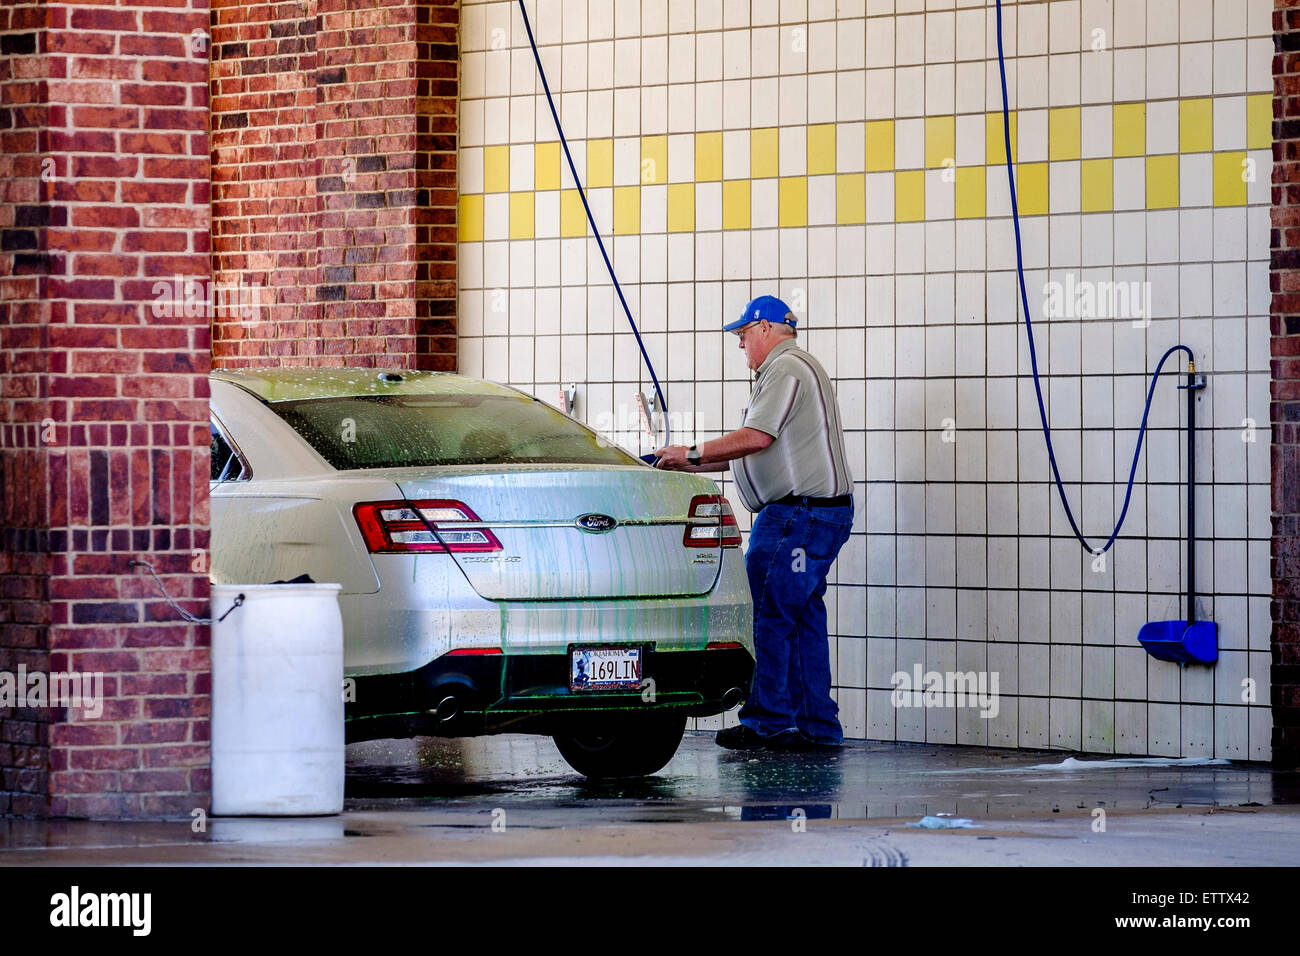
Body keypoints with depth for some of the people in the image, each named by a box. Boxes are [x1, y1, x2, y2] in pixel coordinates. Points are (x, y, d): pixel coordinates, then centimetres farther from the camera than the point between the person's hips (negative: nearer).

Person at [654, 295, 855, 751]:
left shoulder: (785, 370, -10)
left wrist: (693, 453, -10)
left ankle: (767, 721, -8)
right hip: (823, 512, 11)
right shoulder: (799, 368, 24)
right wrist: (693, 465, 19)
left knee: (768, 615, -8)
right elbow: (761, 450, 23)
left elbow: (755, 438, -20)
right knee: (803, 618, 10)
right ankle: (817, 726, 11)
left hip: (798, 515, -11)